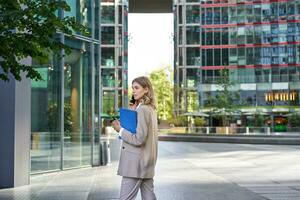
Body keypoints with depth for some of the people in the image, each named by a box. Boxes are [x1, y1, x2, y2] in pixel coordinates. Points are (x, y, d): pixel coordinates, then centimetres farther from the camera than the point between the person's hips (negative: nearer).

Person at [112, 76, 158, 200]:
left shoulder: (142, 109, -16)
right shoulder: (150, 108, 12)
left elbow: (139, 139, -21)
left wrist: (120, 130, -13)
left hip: (136, 163, -10)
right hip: (146, 162, 10)